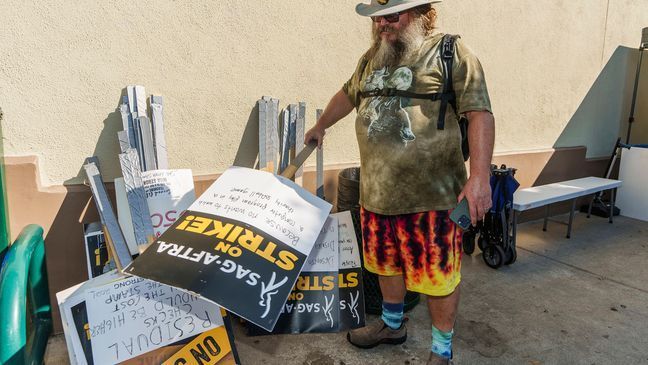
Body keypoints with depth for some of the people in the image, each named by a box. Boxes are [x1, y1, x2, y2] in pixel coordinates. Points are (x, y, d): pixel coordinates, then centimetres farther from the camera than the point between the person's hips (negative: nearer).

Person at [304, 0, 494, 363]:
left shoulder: (451, 53, -7)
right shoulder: (372, 58, 14)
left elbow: (480, 114, -13)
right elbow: (347, 95, 29)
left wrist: (480, 176, -23)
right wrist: (320, 127, 41)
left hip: (431, 197, -6)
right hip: (377, 193, 7)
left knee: (439, 276, 6)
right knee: (386, 264, 21)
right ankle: (392, 324, 45)